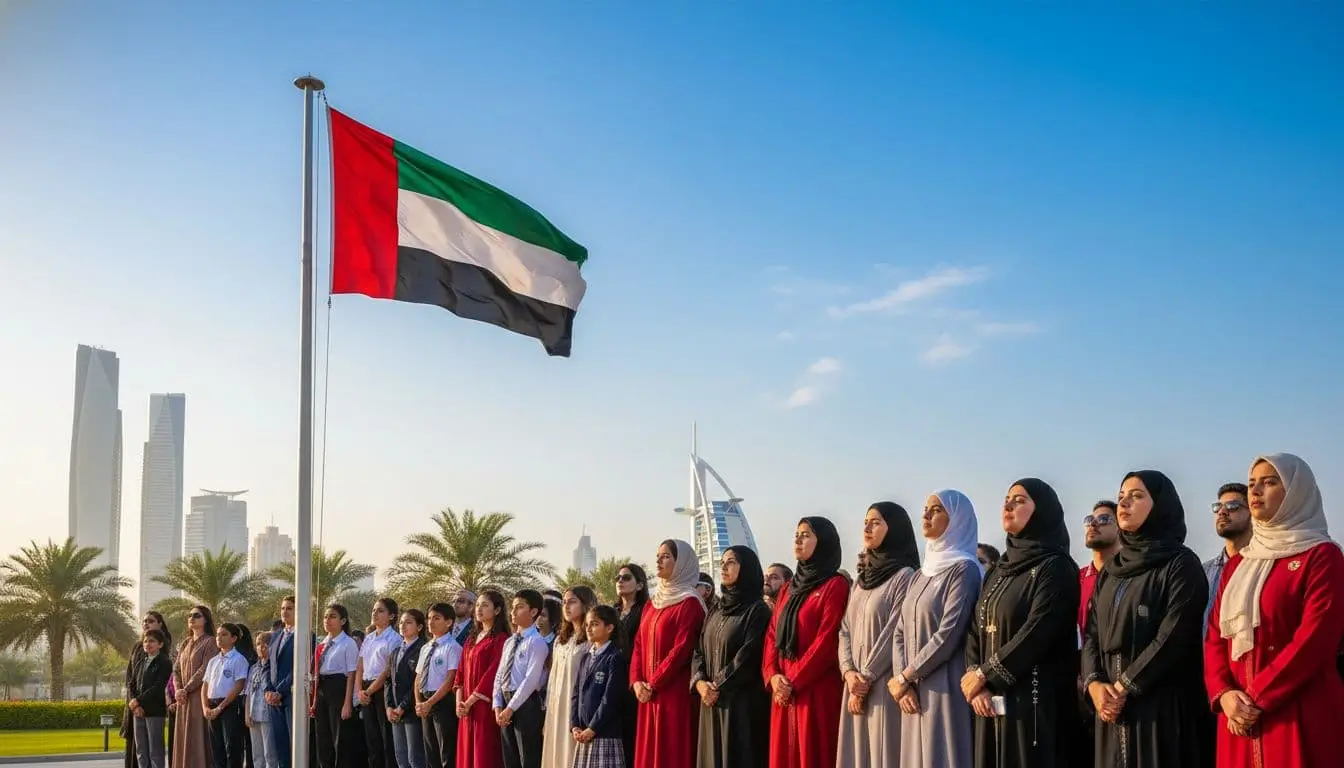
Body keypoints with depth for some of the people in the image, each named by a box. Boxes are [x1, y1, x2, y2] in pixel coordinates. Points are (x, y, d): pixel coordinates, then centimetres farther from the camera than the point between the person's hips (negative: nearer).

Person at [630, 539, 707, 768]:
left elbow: (682, 648, -15)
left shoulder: (689, 603, -7)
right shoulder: (652, 603, 17)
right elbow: (639, 644, 13)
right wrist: (637, 681, -2)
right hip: (649, 694, 8)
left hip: (675, 692, -8)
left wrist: (653, 683, -14)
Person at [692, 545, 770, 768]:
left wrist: (719, 685, -14)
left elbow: (750, 655, -14)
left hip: (743, 701, -7)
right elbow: (699, 650, 12)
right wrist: (700, 682, -6)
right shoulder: (715, 611, 18)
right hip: (712, 701, 7)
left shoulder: (757, 610, -5)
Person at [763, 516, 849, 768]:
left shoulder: (835, 585, -4)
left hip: (817, 689, -7)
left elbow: (827, 640, -13)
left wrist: (794, 680, -14)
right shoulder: (787, 589, 19)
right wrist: (773, 675, -4)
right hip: (784, 691, 7)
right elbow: (772, 635, 13)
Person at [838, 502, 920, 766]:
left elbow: (896, 632, -12)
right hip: (857, 685, 7)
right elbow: (845, 630, 11)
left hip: (884, 684, -7)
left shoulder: (905, 576, -6)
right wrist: (849, 672, -6)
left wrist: (866, 678, -11)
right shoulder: (863, 579, 17)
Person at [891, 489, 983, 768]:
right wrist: (904, 683, -4)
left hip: (945, 690, -7)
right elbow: (900, 633, 12)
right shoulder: (920, 575, 16)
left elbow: (948, 634, -16)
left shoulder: (963, 569, -8)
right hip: (915, 692, 7)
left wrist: (904, 677, -10)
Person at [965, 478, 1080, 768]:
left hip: (1036, 698, -7)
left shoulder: (1056, 567, -7)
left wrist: (983, 675, -12)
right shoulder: (997, 572, 17)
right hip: (992, 700, 7)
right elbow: (975, 631, 10)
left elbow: (1037, 633, -17)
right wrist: (976, 682, -7)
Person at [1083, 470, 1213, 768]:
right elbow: (1091, 633, 10)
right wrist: (1094, 683, -8)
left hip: (1162, 704, -6)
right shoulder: (1110, 570, 16)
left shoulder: (1182, 564, -3)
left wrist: (1124, 686, -14)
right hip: (1113, 705, 6)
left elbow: (1174, 637, -14)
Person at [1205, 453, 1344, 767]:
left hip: (1299, 717, -6)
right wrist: (1223, 693, -8)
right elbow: (1215, 636, 10)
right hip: (1241, 717, 6)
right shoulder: (1237, 565, 17)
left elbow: (1315, 638, -13)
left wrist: (1257, 697, -15)